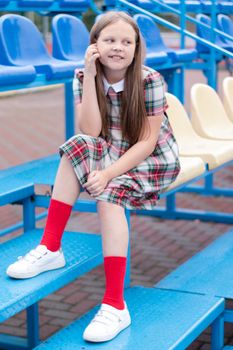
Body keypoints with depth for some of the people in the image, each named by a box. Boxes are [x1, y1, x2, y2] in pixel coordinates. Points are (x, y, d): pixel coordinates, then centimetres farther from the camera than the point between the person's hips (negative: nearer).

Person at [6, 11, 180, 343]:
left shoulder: (150, 81, -18)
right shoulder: (84, 79, -7)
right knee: (77, 148, -26)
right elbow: (90, 133, -19)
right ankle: (50, 248, -22)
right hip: (115, 156, 4)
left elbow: (147, 142, -19)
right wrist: (90, 76, -25)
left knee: (109, 192, -32)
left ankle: (115, 306, -36)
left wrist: (108, 173, -31)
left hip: (155, 161, -4)